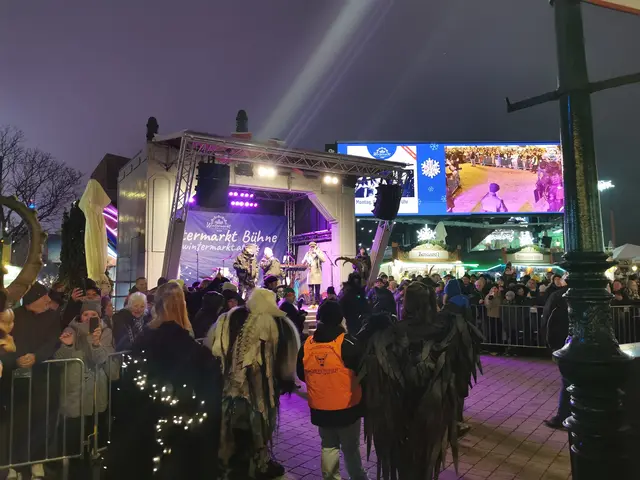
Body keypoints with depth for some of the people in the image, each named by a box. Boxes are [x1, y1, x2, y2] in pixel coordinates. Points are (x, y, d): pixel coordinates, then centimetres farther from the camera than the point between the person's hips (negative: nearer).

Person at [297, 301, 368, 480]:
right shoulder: (347, 343, -17)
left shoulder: (307, 344, -5)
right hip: (347, 408, -3)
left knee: (328, 446, 19)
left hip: (320, 408, 3)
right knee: (351, 448, 14)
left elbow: (301, 375, 9)